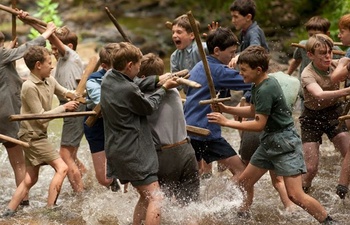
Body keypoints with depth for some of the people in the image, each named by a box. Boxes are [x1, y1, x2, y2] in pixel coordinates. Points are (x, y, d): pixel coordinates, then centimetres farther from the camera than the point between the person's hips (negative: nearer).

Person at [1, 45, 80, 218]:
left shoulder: (49, 81, 4)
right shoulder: (29, 87, -21)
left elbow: (63, 92, 22)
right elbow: (41, 116, -20)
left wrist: (73, 95, 1)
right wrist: (64, 108, -16)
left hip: (39, 135, 9)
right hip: (32, 135, -9)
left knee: (30, 179, 10)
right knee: (61, 167, -13)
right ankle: (50, 210, -12)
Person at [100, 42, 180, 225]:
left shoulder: (108, 78, 3)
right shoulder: (128, 90, -22)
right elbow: (149, 107, -4)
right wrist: (163, 88, 9)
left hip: (116, 149, 10)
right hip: (132, 152, -10)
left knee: (145, 196, 20)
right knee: (155, 197, -10)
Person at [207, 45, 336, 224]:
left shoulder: (266, 90, -22)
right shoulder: (258, 85, 8)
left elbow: (259, 124, -21)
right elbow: (253, 111, 20)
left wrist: (227, 122, -16)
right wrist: (226, 109, 7)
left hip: (285, 142, -10)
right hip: (269, 142, 10)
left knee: (295, 195, -15)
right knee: (244, 182, 14)